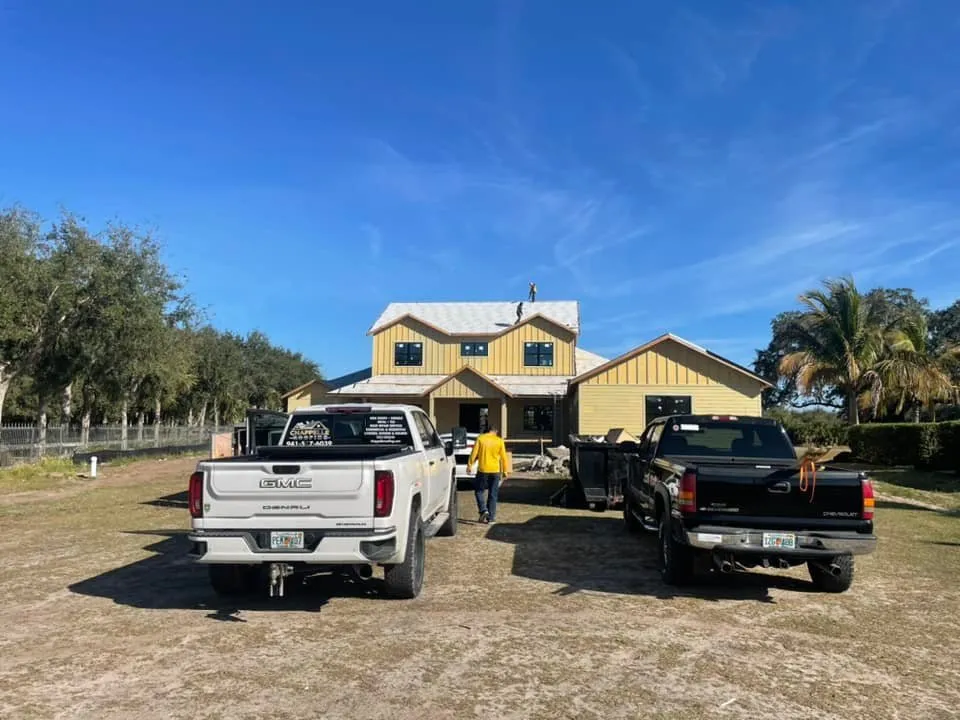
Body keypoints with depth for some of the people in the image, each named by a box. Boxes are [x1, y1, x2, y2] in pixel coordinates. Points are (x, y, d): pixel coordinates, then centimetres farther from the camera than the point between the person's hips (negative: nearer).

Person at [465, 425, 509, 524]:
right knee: (493, 495, 8)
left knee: (479, 490, 14)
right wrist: (505, 471, 10)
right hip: (495, 471, 1)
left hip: (483, 470, -1)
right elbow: (503, 457, 3)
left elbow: (474, 453, -5)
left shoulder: (480, 438, -2)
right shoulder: (499, 441, 2)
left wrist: (469, 465, 2)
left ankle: (483, 510, -5)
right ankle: (491, 517, 8)